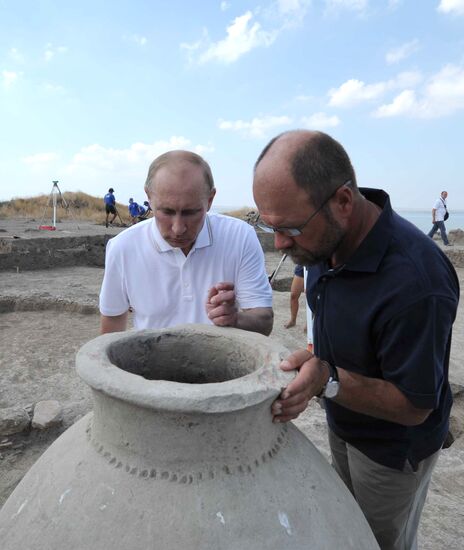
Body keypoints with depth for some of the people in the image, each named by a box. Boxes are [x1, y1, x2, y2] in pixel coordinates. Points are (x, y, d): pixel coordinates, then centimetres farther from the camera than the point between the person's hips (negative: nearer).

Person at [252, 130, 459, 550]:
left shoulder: (414, 283, -39)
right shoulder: (326, 238, -14)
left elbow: (414, 407, -27)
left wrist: (329, 381, -41)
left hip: (392, 448, -6)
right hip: (341, 424, 7)